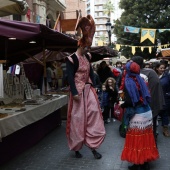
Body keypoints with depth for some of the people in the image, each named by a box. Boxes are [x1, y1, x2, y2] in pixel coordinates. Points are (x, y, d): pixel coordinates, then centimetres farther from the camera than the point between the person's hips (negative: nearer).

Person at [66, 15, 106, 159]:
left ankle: (93, 146, 14)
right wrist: (74, 93, -19)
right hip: (78, 91, -6)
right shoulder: (72, 59, -11)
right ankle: (77, 148, 20)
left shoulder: (87, 57, 9)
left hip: (89, 90, 7)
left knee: (93, 116, 3)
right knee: (78, 119, 4)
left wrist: (93, 86, 5)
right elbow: (70, 77, -15)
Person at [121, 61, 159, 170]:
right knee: (145, 138, 15)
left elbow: (129, 102, -19)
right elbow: (147, 97, 8)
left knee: (136, 140, 6)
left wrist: (121, 105, -3)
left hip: (137, 115, -6)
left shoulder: (128, 82, -13)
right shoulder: (141, 80, 5)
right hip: (147, 112, 6)